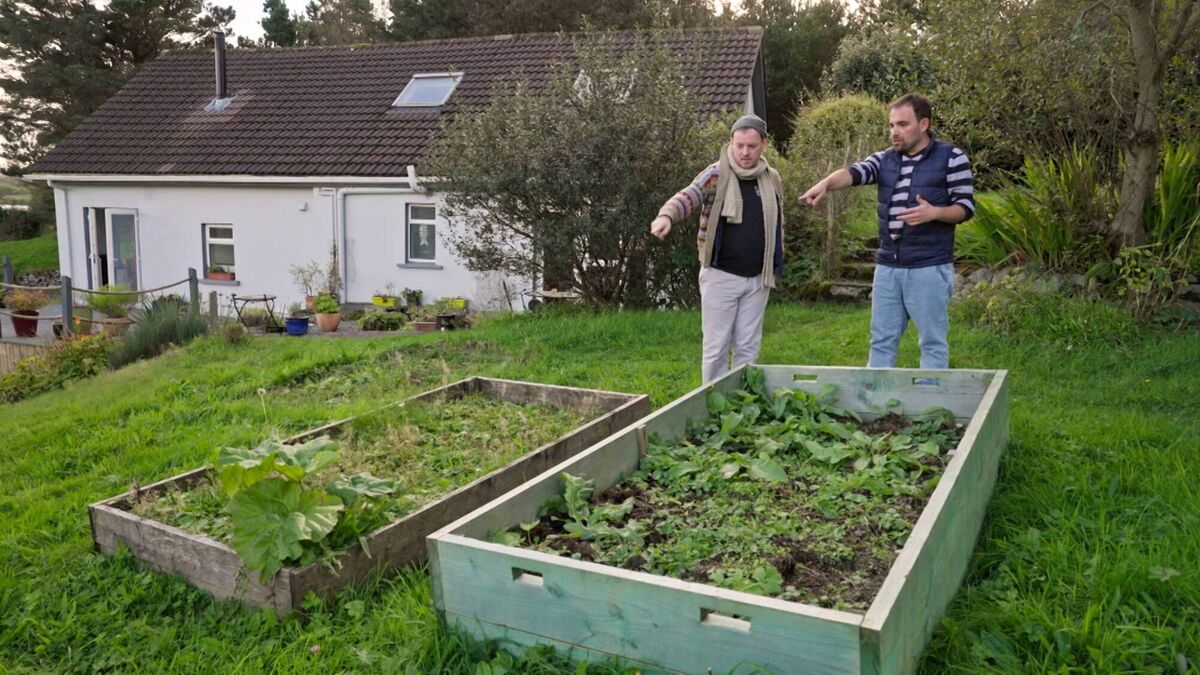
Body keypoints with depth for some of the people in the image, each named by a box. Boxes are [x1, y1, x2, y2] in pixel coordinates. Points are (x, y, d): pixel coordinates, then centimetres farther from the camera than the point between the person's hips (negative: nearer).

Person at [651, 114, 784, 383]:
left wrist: (776, 267, 16)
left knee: (748, 347, 11)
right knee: (716, 346, 2)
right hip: (721, 276, -4)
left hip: (758, 279, 4)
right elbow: (688, 196, -27)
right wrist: (666, 215, -48)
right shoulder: (716, 175, -8)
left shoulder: (772, 179, 7)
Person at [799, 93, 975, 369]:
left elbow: (966, 206, -2)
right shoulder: (885, 159, 9)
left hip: (929, 268, -4)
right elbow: (853, 172, -10)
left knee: (933, 343, 4)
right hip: (887, 266, 5)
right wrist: (825, 183, -31)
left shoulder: (951, 158, -3)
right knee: (881, 341, 10)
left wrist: (934, 212, -22)